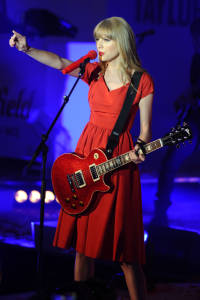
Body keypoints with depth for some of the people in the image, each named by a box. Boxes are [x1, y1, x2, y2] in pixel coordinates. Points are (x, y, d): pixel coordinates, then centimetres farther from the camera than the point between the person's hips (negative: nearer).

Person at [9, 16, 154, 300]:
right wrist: (27, 49, -10)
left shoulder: (142, 81, -5)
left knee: (123, 241, -6)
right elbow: (59, 62, 4)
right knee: (83, 232, 8)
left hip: (119, 158, -5)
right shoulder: (95, 72, 8)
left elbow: (145, 129, -5)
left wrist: (139, 150, -24)